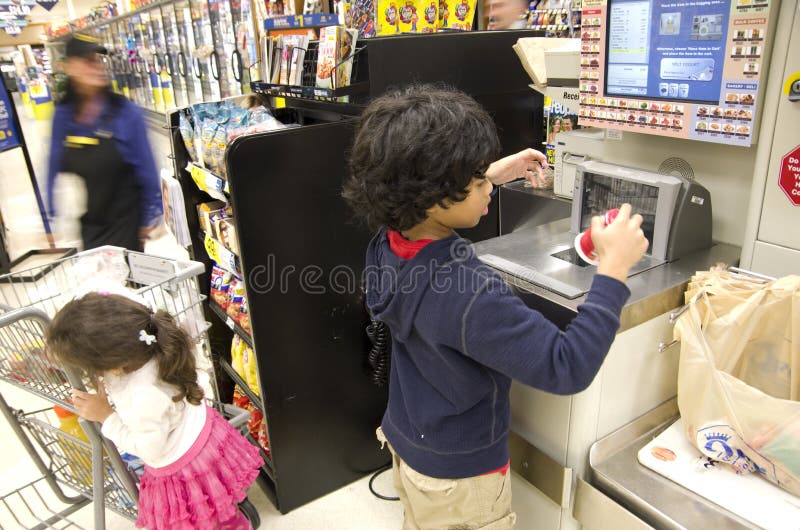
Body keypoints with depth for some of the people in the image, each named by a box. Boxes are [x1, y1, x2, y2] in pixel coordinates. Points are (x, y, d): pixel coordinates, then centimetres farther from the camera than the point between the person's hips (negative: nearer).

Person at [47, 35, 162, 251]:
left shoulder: (126, 112, -9)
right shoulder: (63, 115, -1)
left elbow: (145, 167, -6)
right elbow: (55, 170, 6)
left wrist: (151, 217, -5)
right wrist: (56, 219, 7)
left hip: (124, 225, -2)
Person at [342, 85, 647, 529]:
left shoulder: (387, 244, -14)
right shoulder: (466, 296, -39)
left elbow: (426, 208, 11)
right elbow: (567, 369, -35)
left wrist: (496, 174, 16)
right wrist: (614, 267, -30)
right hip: (458, 476, -6)